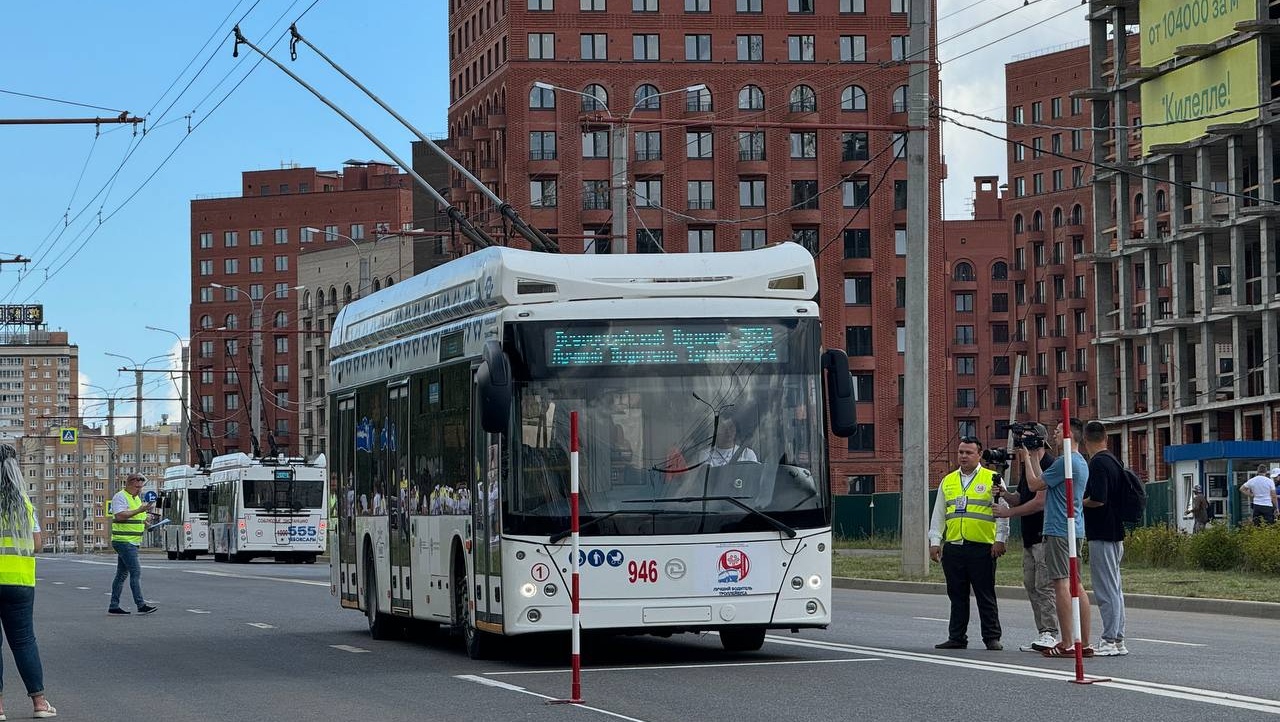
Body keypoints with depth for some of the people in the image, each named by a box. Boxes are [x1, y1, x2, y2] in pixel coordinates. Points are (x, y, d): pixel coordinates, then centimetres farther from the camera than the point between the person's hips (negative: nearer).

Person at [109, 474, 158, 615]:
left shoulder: (136, 498, 19)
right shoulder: (120, 497, -10)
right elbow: (120, 515, -24)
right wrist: (139, 510, -25)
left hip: (132, 542, 10)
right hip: (124, 541, -10)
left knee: (122, 574, 10)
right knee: (136, 572, -13)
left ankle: (114, 606, 12)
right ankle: (141, 605, -15)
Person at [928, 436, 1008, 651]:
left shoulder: (991, 479, 2)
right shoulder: (947, 481, 16)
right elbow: (938, 515, 18)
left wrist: (1000, 540, -8)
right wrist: (935, 541, 11)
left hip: (982, 548, -4)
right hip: (953, 547, 4)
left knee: (985, 596, -1)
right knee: (957, 596, 8)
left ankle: (992, 638, 4)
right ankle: (957, 638, 13)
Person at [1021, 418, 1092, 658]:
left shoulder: (1066, 462, -14)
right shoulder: (1080, 462, 18)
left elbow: (1034, 484, -9)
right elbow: (1043, 483, 19)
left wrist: (1027, 458, 4)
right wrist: (1035, 457, 21)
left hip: (1059, 530, -10)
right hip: (1075, 530, 10)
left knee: (1062, 583, -9)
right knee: (1075, 584, 10)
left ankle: (1066, 644, -11)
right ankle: (1084, 642, 9)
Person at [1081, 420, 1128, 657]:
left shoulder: (1098, 463, -15)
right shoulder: (1114, 461, 14)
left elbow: (1097, 500, -22)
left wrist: (1078, 502, -4)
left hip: (1101, 535, -10)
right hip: (1115, 532, 10)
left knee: (1106, 590, -7)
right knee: (1114, 588, 12)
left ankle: (1109, 641, -6)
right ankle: (1118, 640, 15)